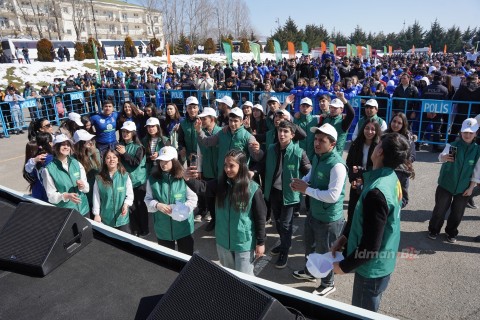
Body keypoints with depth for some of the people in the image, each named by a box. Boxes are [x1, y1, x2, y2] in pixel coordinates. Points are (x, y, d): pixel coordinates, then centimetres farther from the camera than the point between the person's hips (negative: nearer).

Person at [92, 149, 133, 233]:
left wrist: (126, 205, -19)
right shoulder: (99, 178, -2)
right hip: (105, 218, 1)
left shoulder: (125, 176, -5)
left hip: (122, 218, 0)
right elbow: (96, 197, 1)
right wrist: (96, 214, -1)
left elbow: (130, 194, -2)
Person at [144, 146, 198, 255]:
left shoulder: (184, 177, -12)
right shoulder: (152, 179, -2)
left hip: (183, 226, -2)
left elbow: (193, 199, -9)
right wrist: (158, 205, -18)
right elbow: (148, 200, 3)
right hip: (163, 228, 2)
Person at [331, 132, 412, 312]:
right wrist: (345, 238, 5)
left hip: (372, 268, -8)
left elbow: (371, 245, -29)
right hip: (381, 263, 8)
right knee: (369, 311, 28)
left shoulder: (377, 191, -33)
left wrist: (344, 266, -14)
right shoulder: (391, 178, -2)